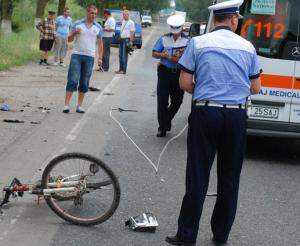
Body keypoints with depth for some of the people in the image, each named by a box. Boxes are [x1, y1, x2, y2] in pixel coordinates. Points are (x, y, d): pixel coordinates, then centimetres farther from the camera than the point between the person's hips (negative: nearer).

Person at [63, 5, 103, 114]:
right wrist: (74, 33, -14)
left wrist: (100, 58, 3)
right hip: (77, 55, -2)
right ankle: (66, 105, -7)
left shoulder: (98, 27, 7)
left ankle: (79, 106, 11)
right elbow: (70, 39, 7)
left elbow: (100, 43, 12)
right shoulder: (77, 24, 3)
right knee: (72, 80, -8)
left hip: (90, 57, 2)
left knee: (84, 83, 5)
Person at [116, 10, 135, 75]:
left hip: (126, 39, -8)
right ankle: (121, 69, 15)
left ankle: (124, 70, -8)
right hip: (121, 39, 8)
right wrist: (120, 38, 16)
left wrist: (131, 41, -17)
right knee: (120, 55, 9)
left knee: (124, 55, -9)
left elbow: (132, 32, -11)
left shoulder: (131, 22, -6)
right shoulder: (123, 21, 16)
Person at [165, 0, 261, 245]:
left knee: (197, 177, 2)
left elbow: (185, 83, -1)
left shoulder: (198, 43, -2)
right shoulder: (247, 47, 4)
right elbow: (255, 88, 10)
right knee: (229, 178, 11)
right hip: (236, 116, 2)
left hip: (205, 113, -1)